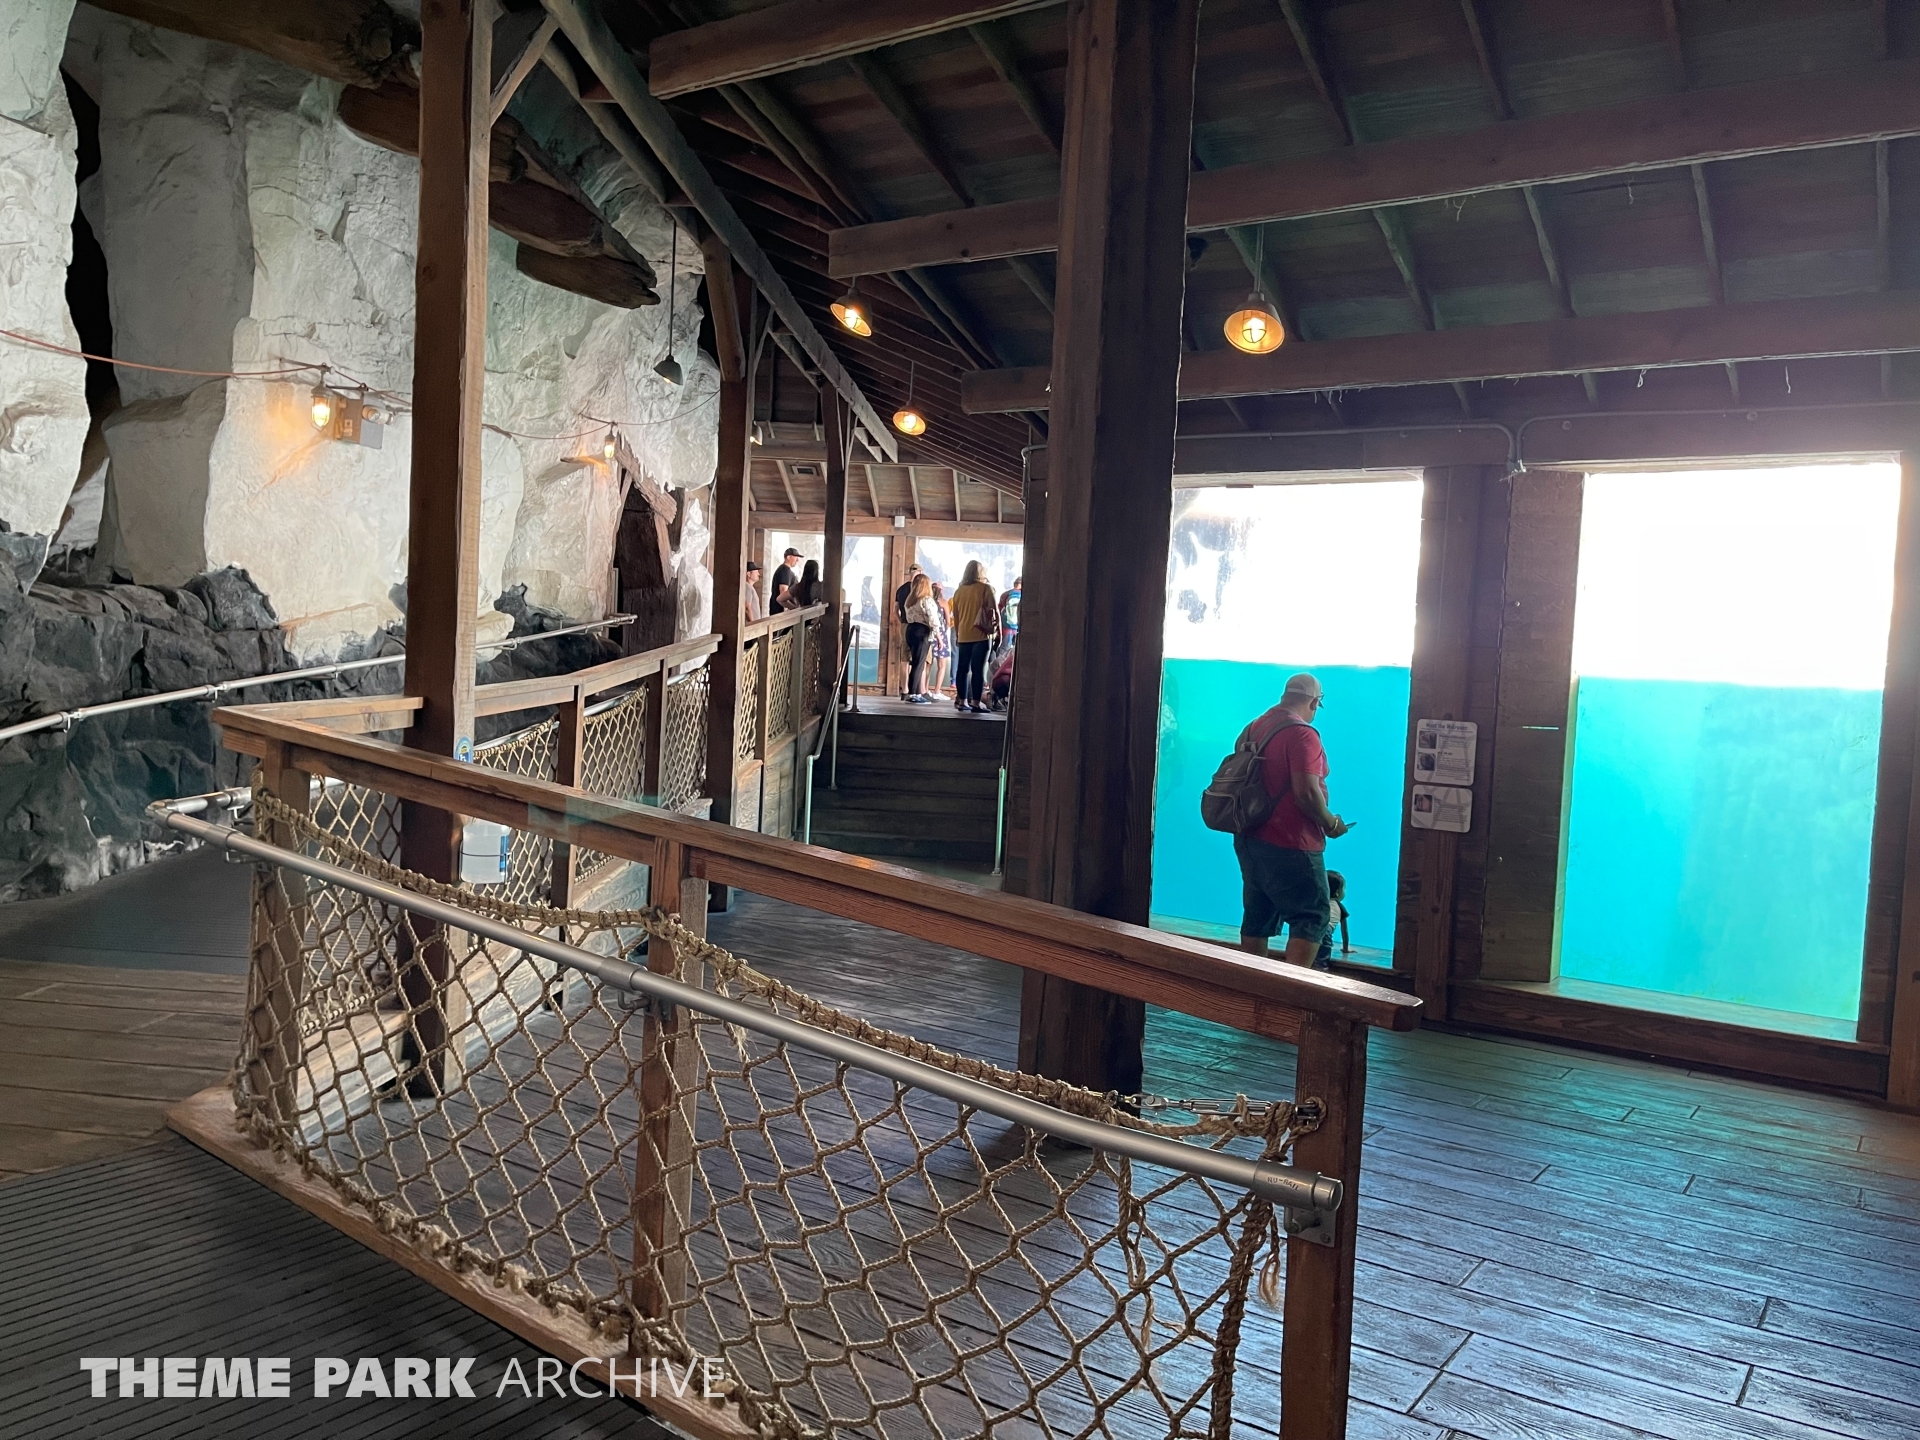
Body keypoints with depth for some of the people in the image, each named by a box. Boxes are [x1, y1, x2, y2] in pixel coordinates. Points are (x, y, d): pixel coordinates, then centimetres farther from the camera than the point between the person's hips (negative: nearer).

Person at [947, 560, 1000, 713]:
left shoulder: (959, 591, 9)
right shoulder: (986, 588, -4)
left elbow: (956, 615, 13)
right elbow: (995, 611, -6)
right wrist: (999, 630, 2)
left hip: (963, 636, 5)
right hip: (981, 635, -5)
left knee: (962, 668, 9)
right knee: (978, 669, -4)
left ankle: (962, 701, 12)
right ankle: (976, 703, -6)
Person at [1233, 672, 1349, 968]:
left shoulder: (1255, 728, 10)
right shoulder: (1302, 734, -16)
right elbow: (1306, 793, -23)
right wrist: (1332, 824, -7)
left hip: (1250, 839, 9)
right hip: (1289, 844, -8)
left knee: (1257, 916, 14)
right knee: (1312, 916, -2)